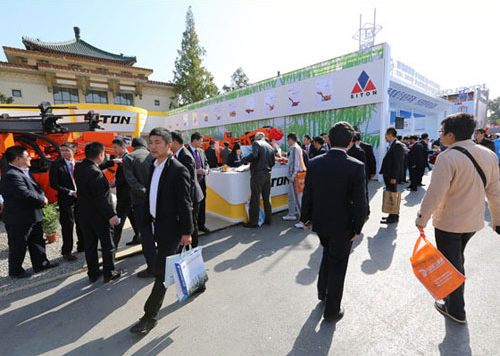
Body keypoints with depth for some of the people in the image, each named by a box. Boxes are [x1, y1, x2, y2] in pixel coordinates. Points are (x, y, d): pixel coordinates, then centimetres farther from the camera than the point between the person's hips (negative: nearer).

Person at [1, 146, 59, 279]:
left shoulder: (23, 172, 9)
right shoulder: (11, 175, -23)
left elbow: (35, 187, 15)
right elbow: (25, 194, -30)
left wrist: (42, 197, -5)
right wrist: (42, 199, -14)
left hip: (32, 216, 10)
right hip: (18, 219, -10)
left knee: (37, 240, 19)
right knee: (18, 246, 8)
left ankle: (40, 263, 33)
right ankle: (15, 271, 26)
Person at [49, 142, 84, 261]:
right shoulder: (56, 165, -6)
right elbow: (54, 184, -10)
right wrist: (71, 192, -16)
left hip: (80, 199, 4)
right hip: (66, 200, -4)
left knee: (81, 224, 14)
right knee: (67, 226, 3)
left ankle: (81, 247, 31)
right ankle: (67, 252, 17)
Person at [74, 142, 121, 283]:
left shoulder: (79, 167, 0)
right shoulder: (94, 173, -25)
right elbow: (101, 197, -27)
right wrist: (111, 215, -24)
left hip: (84, 214, 8)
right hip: (98, 215, -8)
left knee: (90, 245, 17)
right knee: (107, 244, 8)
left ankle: (93, 273, 29)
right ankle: (109, 273, 19)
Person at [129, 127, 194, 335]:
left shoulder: (178, 170, -17)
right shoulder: (154, 167, 8)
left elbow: (185, 203, -16)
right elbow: (151, 196, 14)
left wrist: (186, 232, -14)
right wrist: (148, 221, 16)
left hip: (171, 228, -8)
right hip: (158, 225, 8)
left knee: (161, 271, -1)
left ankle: (150, 316, 14)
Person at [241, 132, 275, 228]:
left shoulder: (256, 143, -5)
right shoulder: (270, 146, 14)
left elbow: (254, 155, -22)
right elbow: (272, 163, 15)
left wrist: (244, 160, -7)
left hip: (258, 174, -7)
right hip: (268, 174, 7)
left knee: (255, 199, -2)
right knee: (267, 198, 14)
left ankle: (253, 222, 4)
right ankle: (268, 219, 22)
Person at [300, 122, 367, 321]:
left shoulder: (314, 163, -8)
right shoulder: (356, 166, -18)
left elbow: (307, 195, -2)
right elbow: (360, 202, -16)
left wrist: (305, 218, 10)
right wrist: (357, 228, -2)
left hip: (320, 222, 4)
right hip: (342, 225, -3)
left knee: (328, 253, 30)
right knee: (337, 265, 14)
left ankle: (322, 292, 44)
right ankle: (331, 310, 30)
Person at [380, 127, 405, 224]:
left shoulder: (397, 145, -14)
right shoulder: (392, 145, 15)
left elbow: (397, 163, -19)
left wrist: (394, 177, -21)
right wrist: (384, 172, 15)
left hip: (392, 176, -10)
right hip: (388, 176, 10)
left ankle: (393, 217, 5)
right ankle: (393, 215, 26)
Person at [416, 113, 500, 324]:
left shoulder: (447, 157, -22)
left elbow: (435, 193, -25)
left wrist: (422, 219, -14)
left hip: (448, 222, -7)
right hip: (474, 221, 7)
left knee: (451, 264, 9)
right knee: (457, 259, 25)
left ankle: (455, 310, 25)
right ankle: (454, 301, 43)